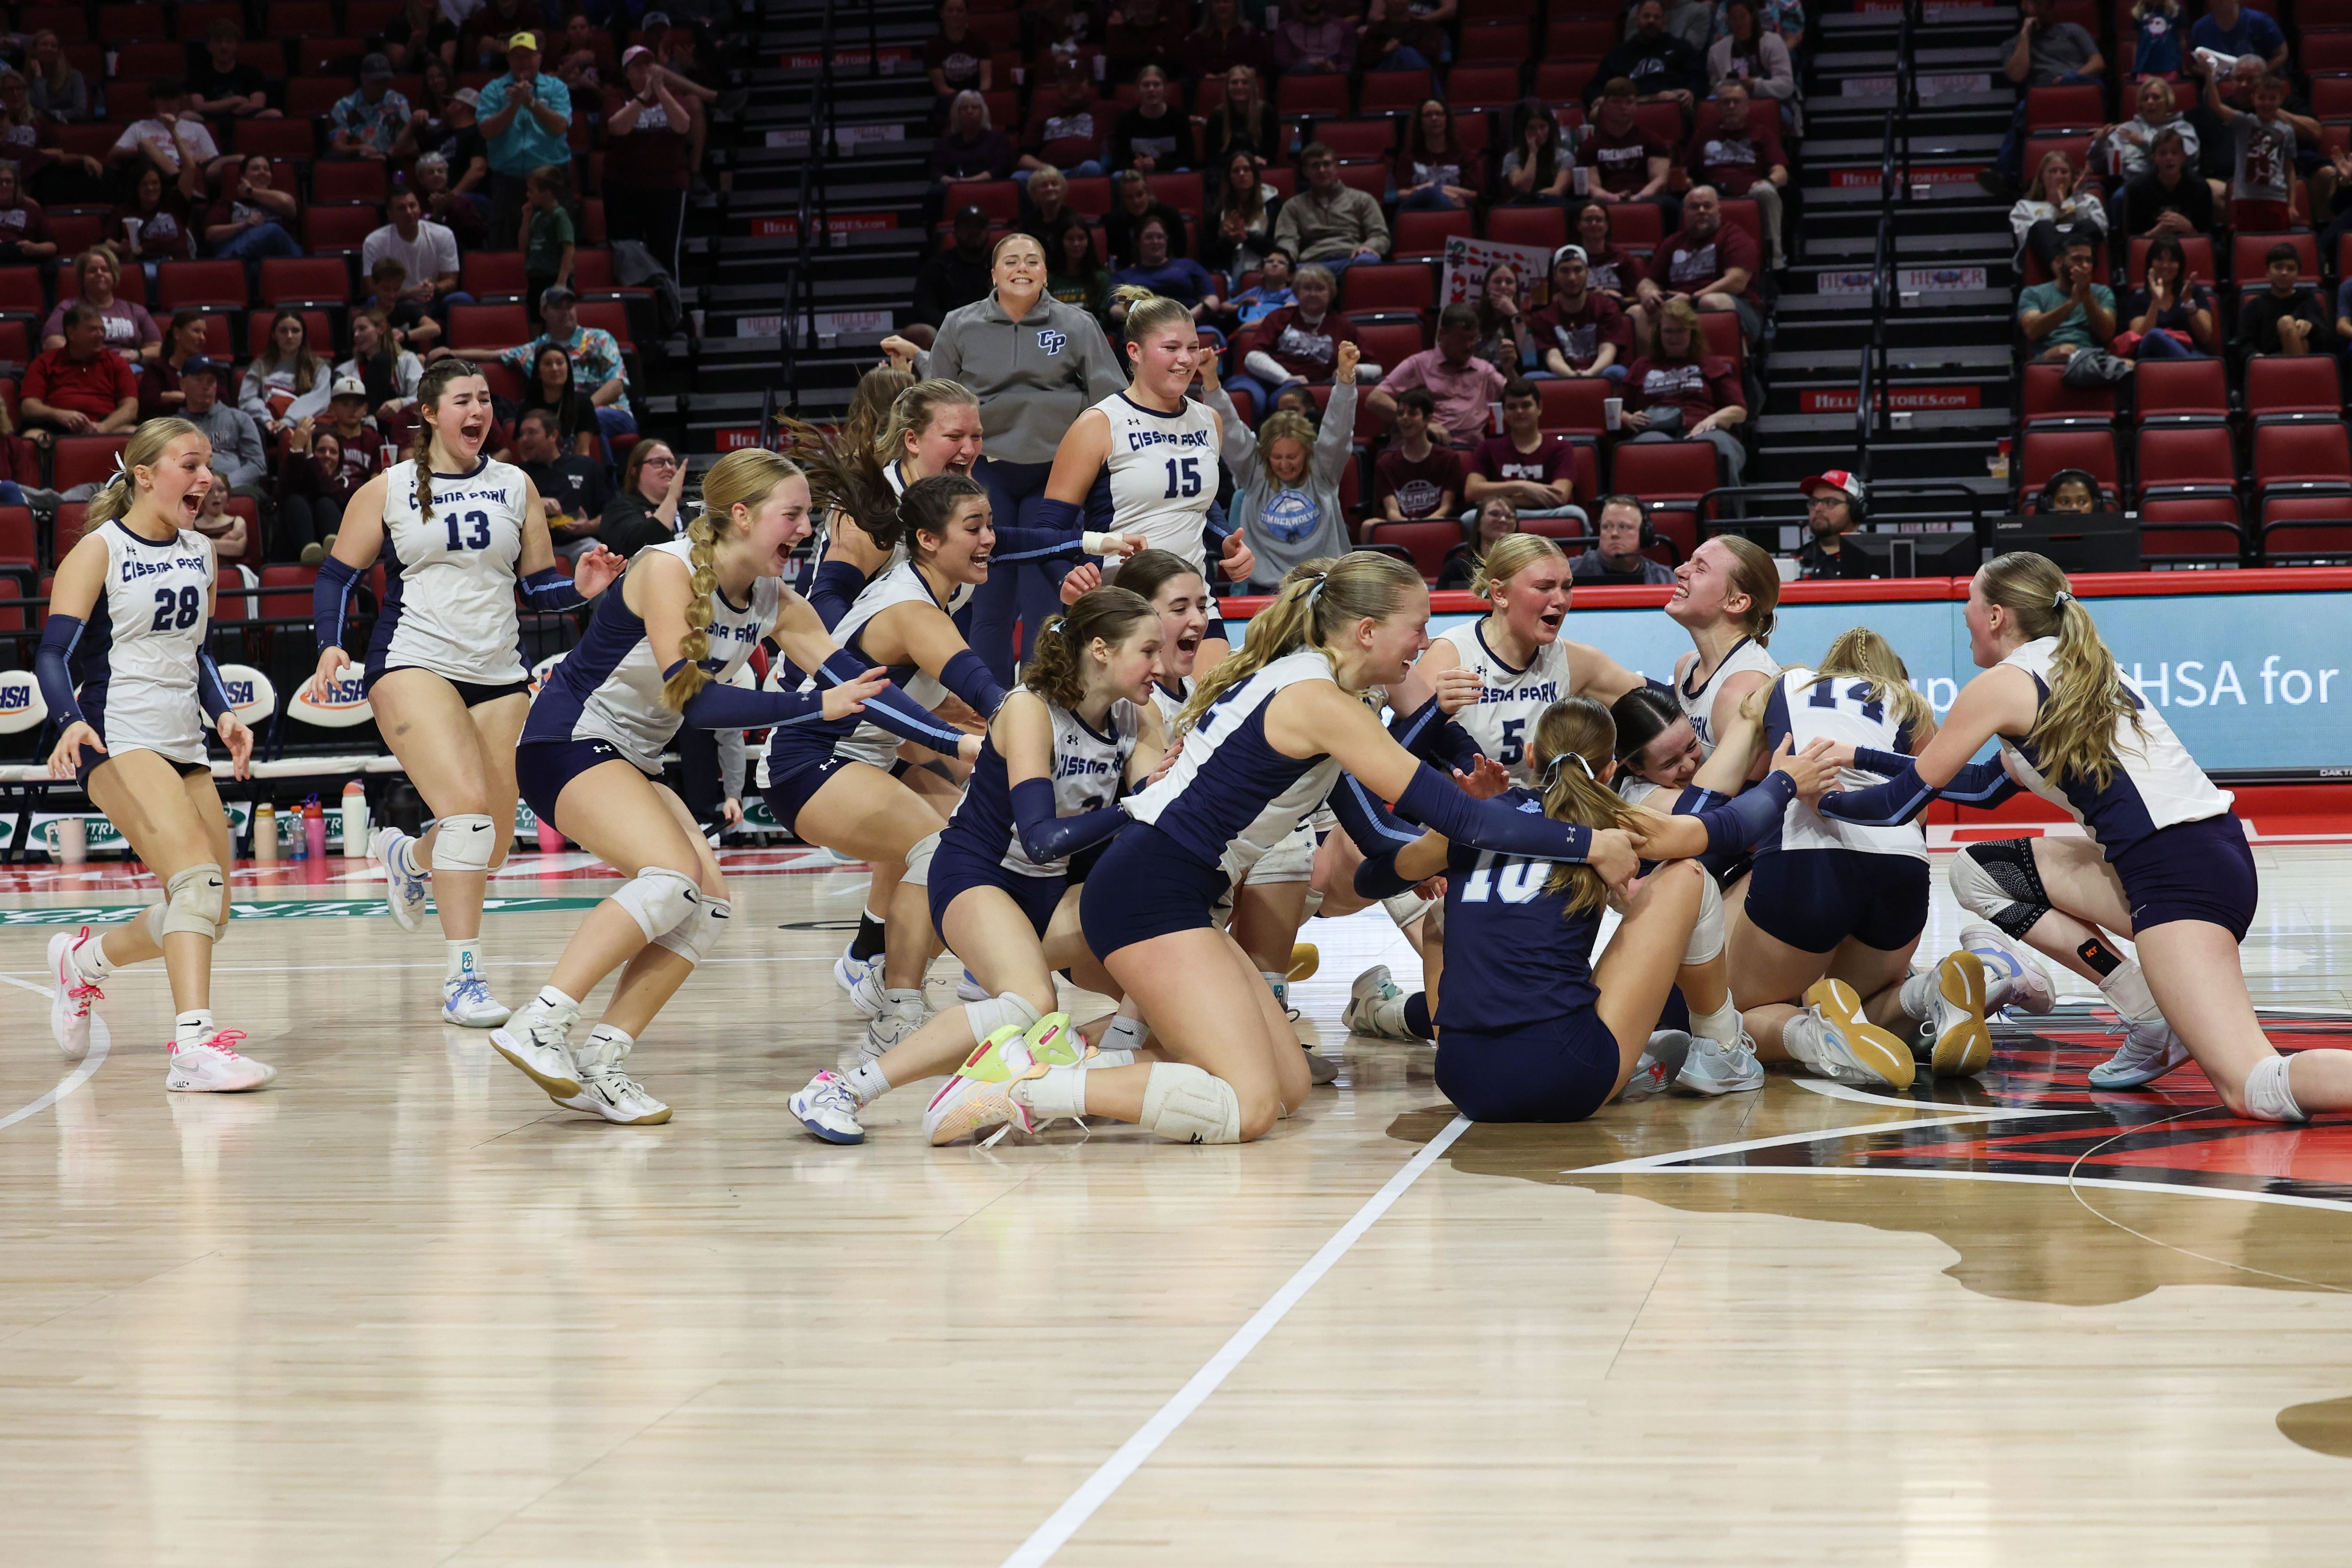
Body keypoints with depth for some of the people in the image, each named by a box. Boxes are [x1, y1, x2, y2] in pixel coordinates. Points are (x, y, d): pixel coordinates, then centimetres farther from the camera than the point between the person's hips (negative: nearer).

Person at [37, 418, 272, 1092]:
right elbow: (54, 652, -12)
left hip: (183, 747, 8)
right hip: (118, 741, -8)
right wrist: (71, 721, -30)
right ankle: (194, 1047, -33)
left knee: (210, 910, 7)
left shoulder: (200, 553, 14)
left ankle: (82, 961, 32)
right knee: (198, 874, -26)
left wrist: (223, 714, 7)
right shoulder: (99, 552, -6)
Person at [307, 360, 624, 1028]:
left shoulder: (516, 488, 11)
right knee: (468, 807, -25)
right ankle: (462, 977, -19)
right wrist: (331, 644, -10)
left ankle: (407, 857, 41)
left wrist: (578, 587, -9)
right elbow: (337, 576, 6)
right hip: (414, 665, -4)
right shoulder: (387, 491, 3)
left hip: (500, 675, 4)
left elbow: (538, 585, 12)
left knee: (492, 847, 5)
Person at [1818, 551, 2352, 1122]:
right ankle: (2152, 1023, 9)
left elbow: (1900, 805, 3)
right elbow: (1986, 788, 34)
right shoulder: (2076, 669, 23)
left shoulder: (2002, 685, -2)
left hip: (2177, 875, -9)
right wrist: (1862, 758, 37)